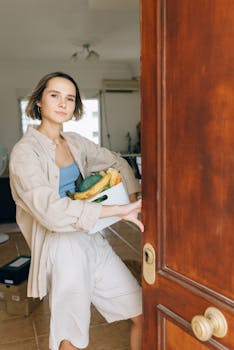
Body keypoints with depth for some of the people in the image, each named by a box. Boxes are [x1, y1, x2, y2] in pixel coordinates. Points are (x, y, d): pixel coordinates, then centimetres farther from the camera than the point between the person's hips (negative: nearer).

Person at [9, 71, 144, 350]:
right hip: (62, 246, -6)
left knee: (143, 316, 9)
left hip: (94, 242, 6)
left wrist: (133, 202, 7)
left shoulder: (75, 143, 8)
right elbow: (51, 212, -25)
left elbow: (117, 163, 21)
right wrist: (118, 211, -25)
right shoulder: (25, 151, -12)